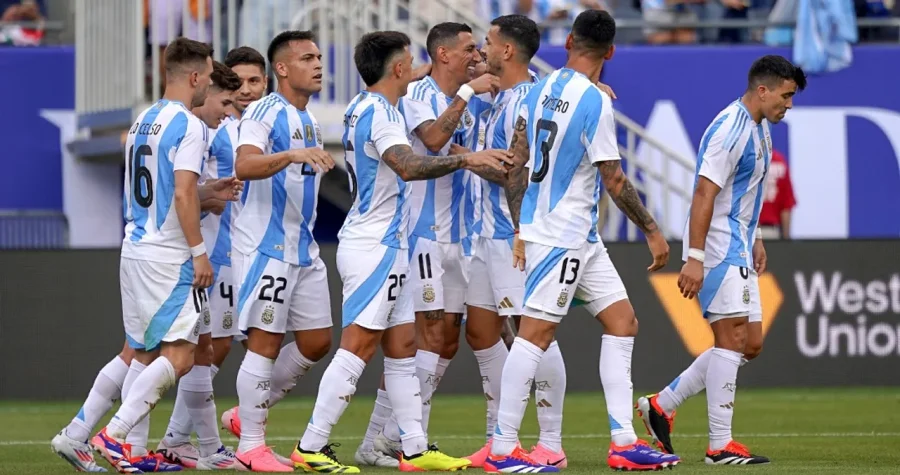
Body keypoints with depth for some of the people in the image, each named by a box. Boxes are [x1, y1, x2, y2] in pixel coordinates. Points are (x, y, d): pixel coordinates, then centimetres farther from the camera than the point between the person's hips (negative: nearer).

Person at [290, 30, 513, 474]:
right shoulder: (379, 112, -16)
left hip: (385, 246, 10)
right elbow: (408, 165, -33)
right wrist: (466, 159, -36)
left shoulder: (361, 107, 13)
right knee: (357, 348, -11)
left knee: (402, 347, 10)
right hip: (374, 247, -10)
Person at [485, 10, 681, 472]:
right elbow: (615, 181, -13)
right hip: (562, 238, -9)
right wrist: (652, 231, -2)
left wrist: (521, 230, 14)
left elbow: (515, 165, 8)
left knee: (622, 322, 9)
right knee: (535, 333, -7)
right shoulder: (596, 102, -16)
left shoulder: (541, 90, 6)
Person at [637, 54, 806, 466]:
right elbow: (704, 193, -22)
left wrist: (754, 240, 26)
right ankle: (720, 445, -7)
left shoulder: (759, 128, 14)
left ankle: (661, 405, 15)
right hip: (717, 248, -10)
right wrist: (694, 258, -26)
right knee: (732, 338, -10)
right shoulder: (731, 129, -18)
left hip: (738, 249, 10)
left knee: (750, 344, 9)